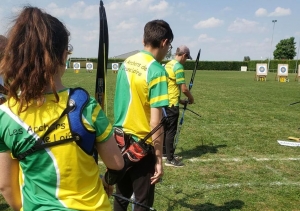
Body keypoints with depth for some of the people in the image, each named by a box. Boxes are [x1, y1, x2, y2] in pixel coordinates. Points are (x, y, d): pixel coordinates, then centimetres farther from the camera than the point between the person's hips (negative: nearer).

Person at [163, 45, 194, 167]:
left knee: (166, 129, 17)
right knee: (171, 131, -2)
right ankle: (169, 159, 5)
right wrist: (191, 98, 0)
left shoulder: (168, 65, 12)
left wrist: (180, 100, 19)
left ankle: (167, 153, 29)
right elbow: (184, 89, -19)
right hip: (171, 104, -9)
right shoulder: (178, 67, -16)